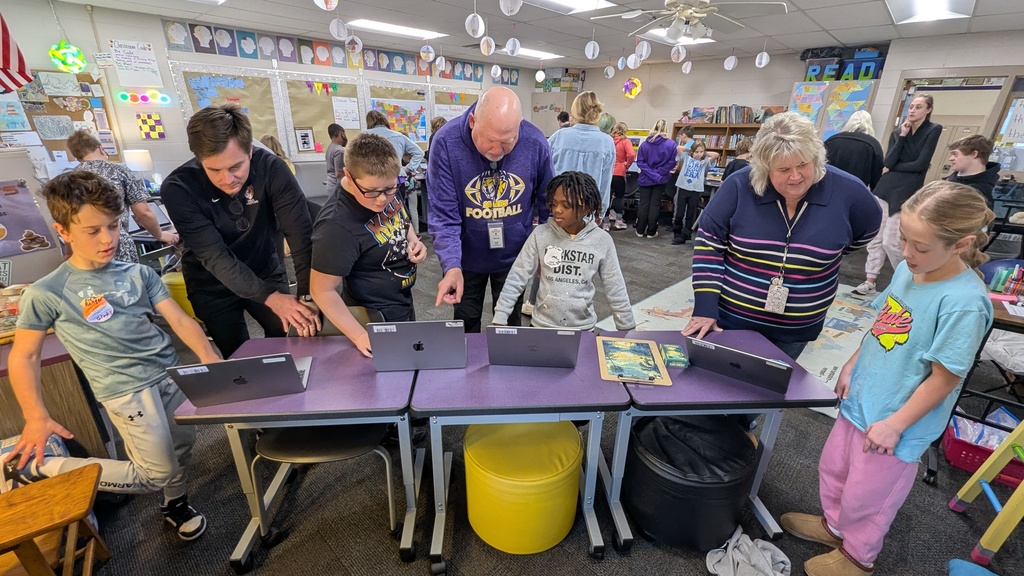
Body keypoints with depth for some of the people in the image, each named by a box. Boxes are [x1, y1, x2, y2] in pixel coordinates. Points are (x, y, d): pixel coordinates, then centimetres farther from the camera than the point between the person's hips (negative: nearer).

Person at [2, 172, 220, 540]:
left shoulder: (139, 273, 3)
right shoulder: (46, 294, -6)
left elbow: (179, 320, -1)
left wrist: (211, 360, -16)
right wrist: (36, 417, -6)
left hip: (171, 373, 4)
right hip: (125, 389, -4)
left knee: (183, 444, 14)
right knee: (157, 475, 1)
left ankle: (175, 504, 43)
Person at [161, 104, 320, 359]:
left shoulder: (270, 168, -22)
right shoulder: (178, 188, -23)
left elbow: (301, 235, -26)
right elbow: (215, 256, -26)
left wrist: (307, 295, -34)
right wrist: (270, 298, -35)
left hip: (266, 273, 1)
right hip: (213, 286, -1)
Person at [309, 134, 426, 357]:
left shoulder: (387, 189, -11)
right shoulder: (338, 226, -32)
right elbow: (322, 291, -24)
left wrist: (413, 241, -9)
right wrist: (359, 335, -26)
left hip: (403, 303, 8)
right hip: (377, 319, -8)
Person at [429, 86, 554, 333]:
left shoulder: (536, 144, -17)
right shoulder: (446, 142, -22)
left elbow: (547, 205, -2)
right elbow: (444, 214, -20)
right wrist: (451, 266, -32)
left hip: (515, 257, 1)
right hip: (467, 257, -1)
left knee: (509, 325, 19)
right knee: (466, 326, 18)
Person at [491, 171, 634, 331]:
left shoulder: (602, 241, -9)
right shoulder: (541, 234, -10)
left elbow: (616, 290, -3)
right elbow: (516, 278, -9)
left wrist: (627, 330, 2)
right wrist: (499, 320, -11)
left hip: (583, 327, 0)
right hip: (542, 325, 0)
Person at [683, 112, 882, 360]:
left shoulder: (847, 191, -10)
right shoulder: (739, 186, -15)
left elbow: (867, 229, 12)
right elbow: (709, 242, -13)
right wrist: (705, 307, -17)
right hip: (729, 318, -1)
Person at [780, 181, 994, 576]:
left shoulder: (964, 303, -26)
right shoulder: (907, 269, -5)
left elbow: (945, 379, -20)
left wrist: (894, 425, -16)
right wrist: (852, 366, 6)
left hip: (894, 421, -6)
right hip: (860, 399, 7)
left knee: (865, 495, 16)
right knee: (832, 468, 25)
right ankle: (834, 525, 51)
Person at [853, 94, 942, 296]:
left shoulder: (933, 130, 2)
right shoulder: (898, 132, 14)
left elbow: (921, 163, -7)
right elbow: (888, 162, -1)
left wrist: (892, 168, 0)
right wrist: (902, 136, -4)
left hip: (907, 191, -5)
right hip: (885, 187, 5)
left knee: (890, 241, -7)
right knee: (875, 237, 1)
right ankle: (869, 281, 6)